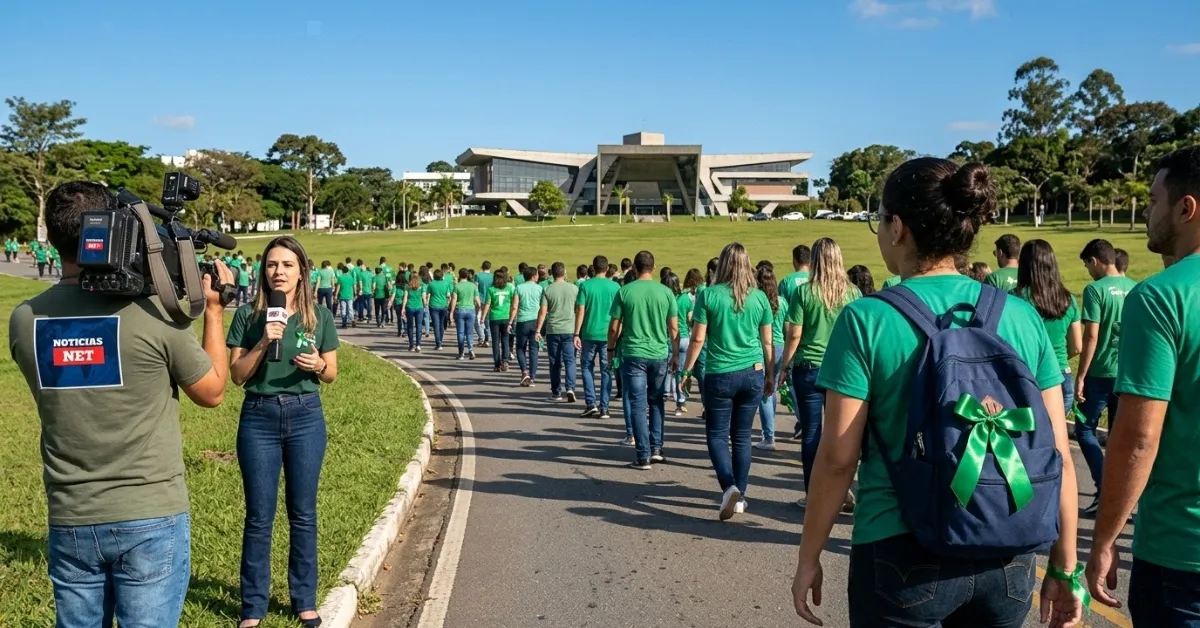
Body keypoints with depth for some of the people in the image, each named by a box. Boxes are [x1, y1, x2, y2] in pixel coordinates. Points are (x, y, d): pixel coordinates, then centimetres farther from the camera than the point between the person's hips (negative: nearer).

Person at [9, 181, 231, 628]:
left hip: (70, 521, 4)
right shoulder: (153, 311, -16)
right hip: (152, 519, -4)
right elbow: (212, 393, -3)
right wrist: (214, 311, 9)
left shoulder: (25, 320, -4)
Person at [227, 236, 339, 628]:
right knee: (259, 516, 6)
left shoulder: (320, 316, 1)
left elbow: (332, 375, 6)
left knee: (303, 513, 9)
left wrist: (317, 365, -15)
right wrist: (262, 344, -17)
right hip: (259, 418, -1)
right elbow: (237, 376, -4)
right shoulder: (248, 315, -2)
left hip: (305, 417, 1)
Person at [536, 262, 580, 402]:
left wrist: (538, 330, -2)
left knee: (555, 363, 8)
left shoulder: (548, 290, -3)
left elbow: (543, 311, -7)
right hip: (569, 329, 0)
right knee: (569, 360, 2)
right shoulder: (573, 288, 2)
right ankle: (570, 388, -17)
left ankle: (556, 393, 14)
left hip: (553, 330, 0)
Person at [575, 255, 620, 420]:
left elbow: (580, 311, -7)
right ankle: (604, 408, 6)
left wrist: (577, 334, -2)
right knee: (606, 371, 7)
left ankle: (591, 403, 4)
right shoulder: (615, 287, 0)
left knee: (587, 367, 13)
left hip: (589, 334, -1)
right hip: (609, 334, 1)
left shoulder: (586, 286, -4)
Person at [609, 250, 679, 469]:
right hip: (660, 355, 2)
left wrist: (611, 348, 13)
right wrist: (675, 355, 13)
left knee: (637, 405, 2)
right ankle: (656, 448, 17)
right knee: (656, 402, 18)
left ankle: (644, 456, 1)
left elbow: (614, 327, -2)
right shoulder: (665, 292, 0)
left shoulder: (624, 291, -4)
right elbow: (674, 328, 2)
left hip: (633, 355, -2)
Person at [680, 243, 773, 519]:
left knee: (717, 435, 7)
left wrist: (687, 370, 6)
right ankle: (739, 497, 16)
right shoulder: (759, 297, 3)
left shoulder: (709, 295, -6)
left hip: (720, 375, -3)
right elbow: (767, 342, 8)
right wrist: (770, 376, 18)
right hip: (753, 374, 3)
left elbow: (698, 338, -5)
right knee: (742, 437, 12)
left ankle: (729, 487, -13)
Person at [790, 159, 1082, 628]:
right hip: (1006, 561, 4)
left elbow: (837, 458, -10)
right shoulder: (1022, 316, -1)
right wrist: (1064, 566, 11)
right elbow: (1057, 455, 1)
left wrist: (809, 558, 1)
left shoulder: (867, 320, -11)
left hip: (904, 560, -4)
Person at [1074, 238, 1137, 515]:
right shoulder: (1135, 288, 7)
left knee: (1084, 430, 6)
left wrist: (1080, 377, -11)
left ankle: (1106, 490, -3)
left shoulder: (1096, 289, -12)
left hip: (1101, 373, -6)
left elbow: (1091, 337, -16)